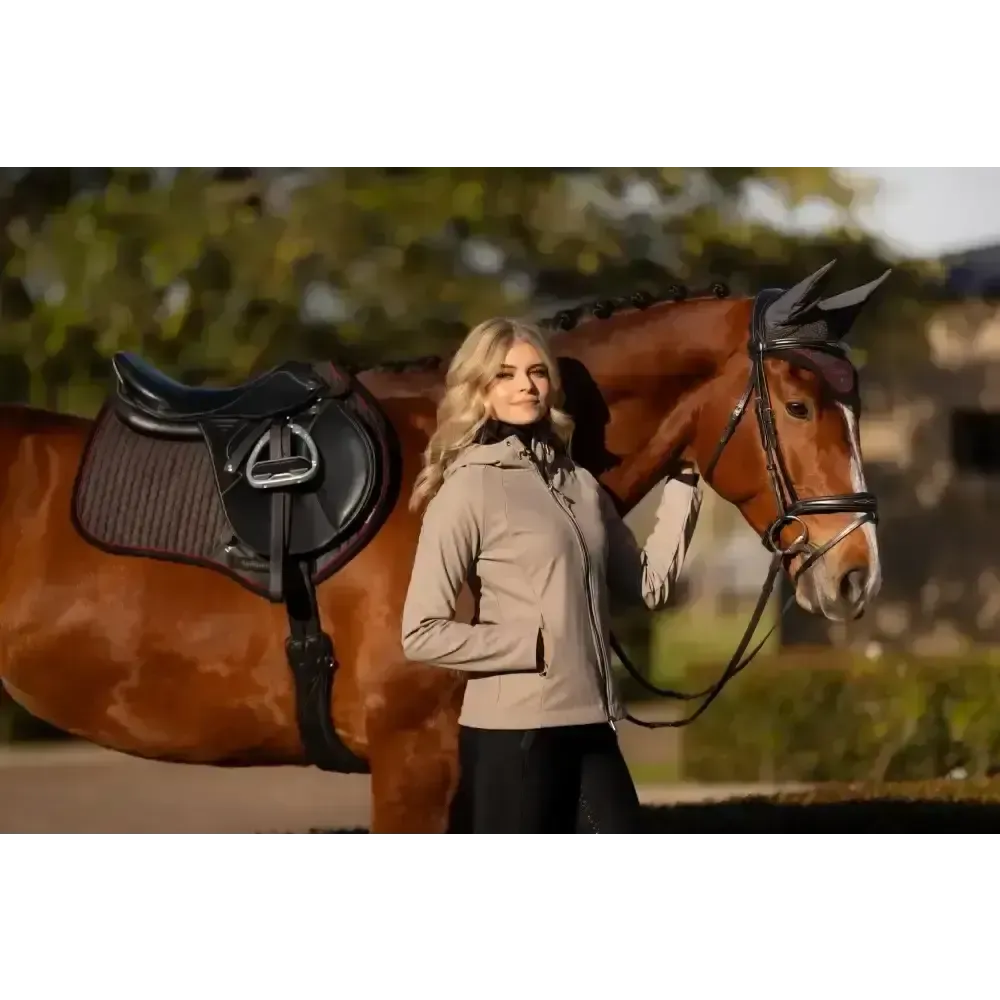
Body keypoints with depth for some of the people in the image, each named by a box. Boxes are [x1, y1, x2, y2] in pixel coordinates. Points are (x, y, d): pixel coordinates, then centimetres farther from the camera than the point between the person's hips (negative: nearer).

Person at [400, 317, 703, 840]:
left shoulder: (579, 483, 11)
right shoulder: (468, 489, -9)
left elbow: (649, 583, 14)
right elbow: (421, 633, -13)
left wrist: (683, 485, 10)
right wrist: (531, 647, -16)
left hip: (590, 724, 6)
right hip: (512, 732, -6)